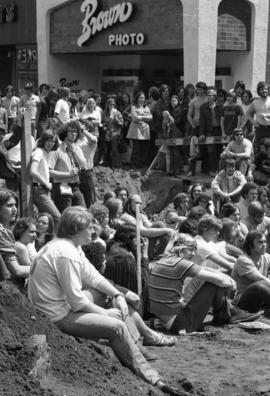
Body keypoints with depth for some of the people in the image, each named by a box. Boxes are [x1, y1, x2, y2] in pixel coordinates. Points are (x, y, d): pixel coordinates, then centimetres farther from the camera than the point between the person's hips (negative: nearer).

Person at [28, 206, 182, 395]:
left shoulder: (71, 245, 5)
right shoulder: (65, 254, -27)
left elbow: (92, 276, 11)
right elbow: (76, 301, -25)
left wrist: (117, 295, -1)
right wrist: (104, 312, -11)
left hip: (66, 302, 11)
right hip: (58, 316, -11)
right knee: (117, 327, -18)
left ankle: (149, 335, 27)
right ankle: (148, 377, -9)